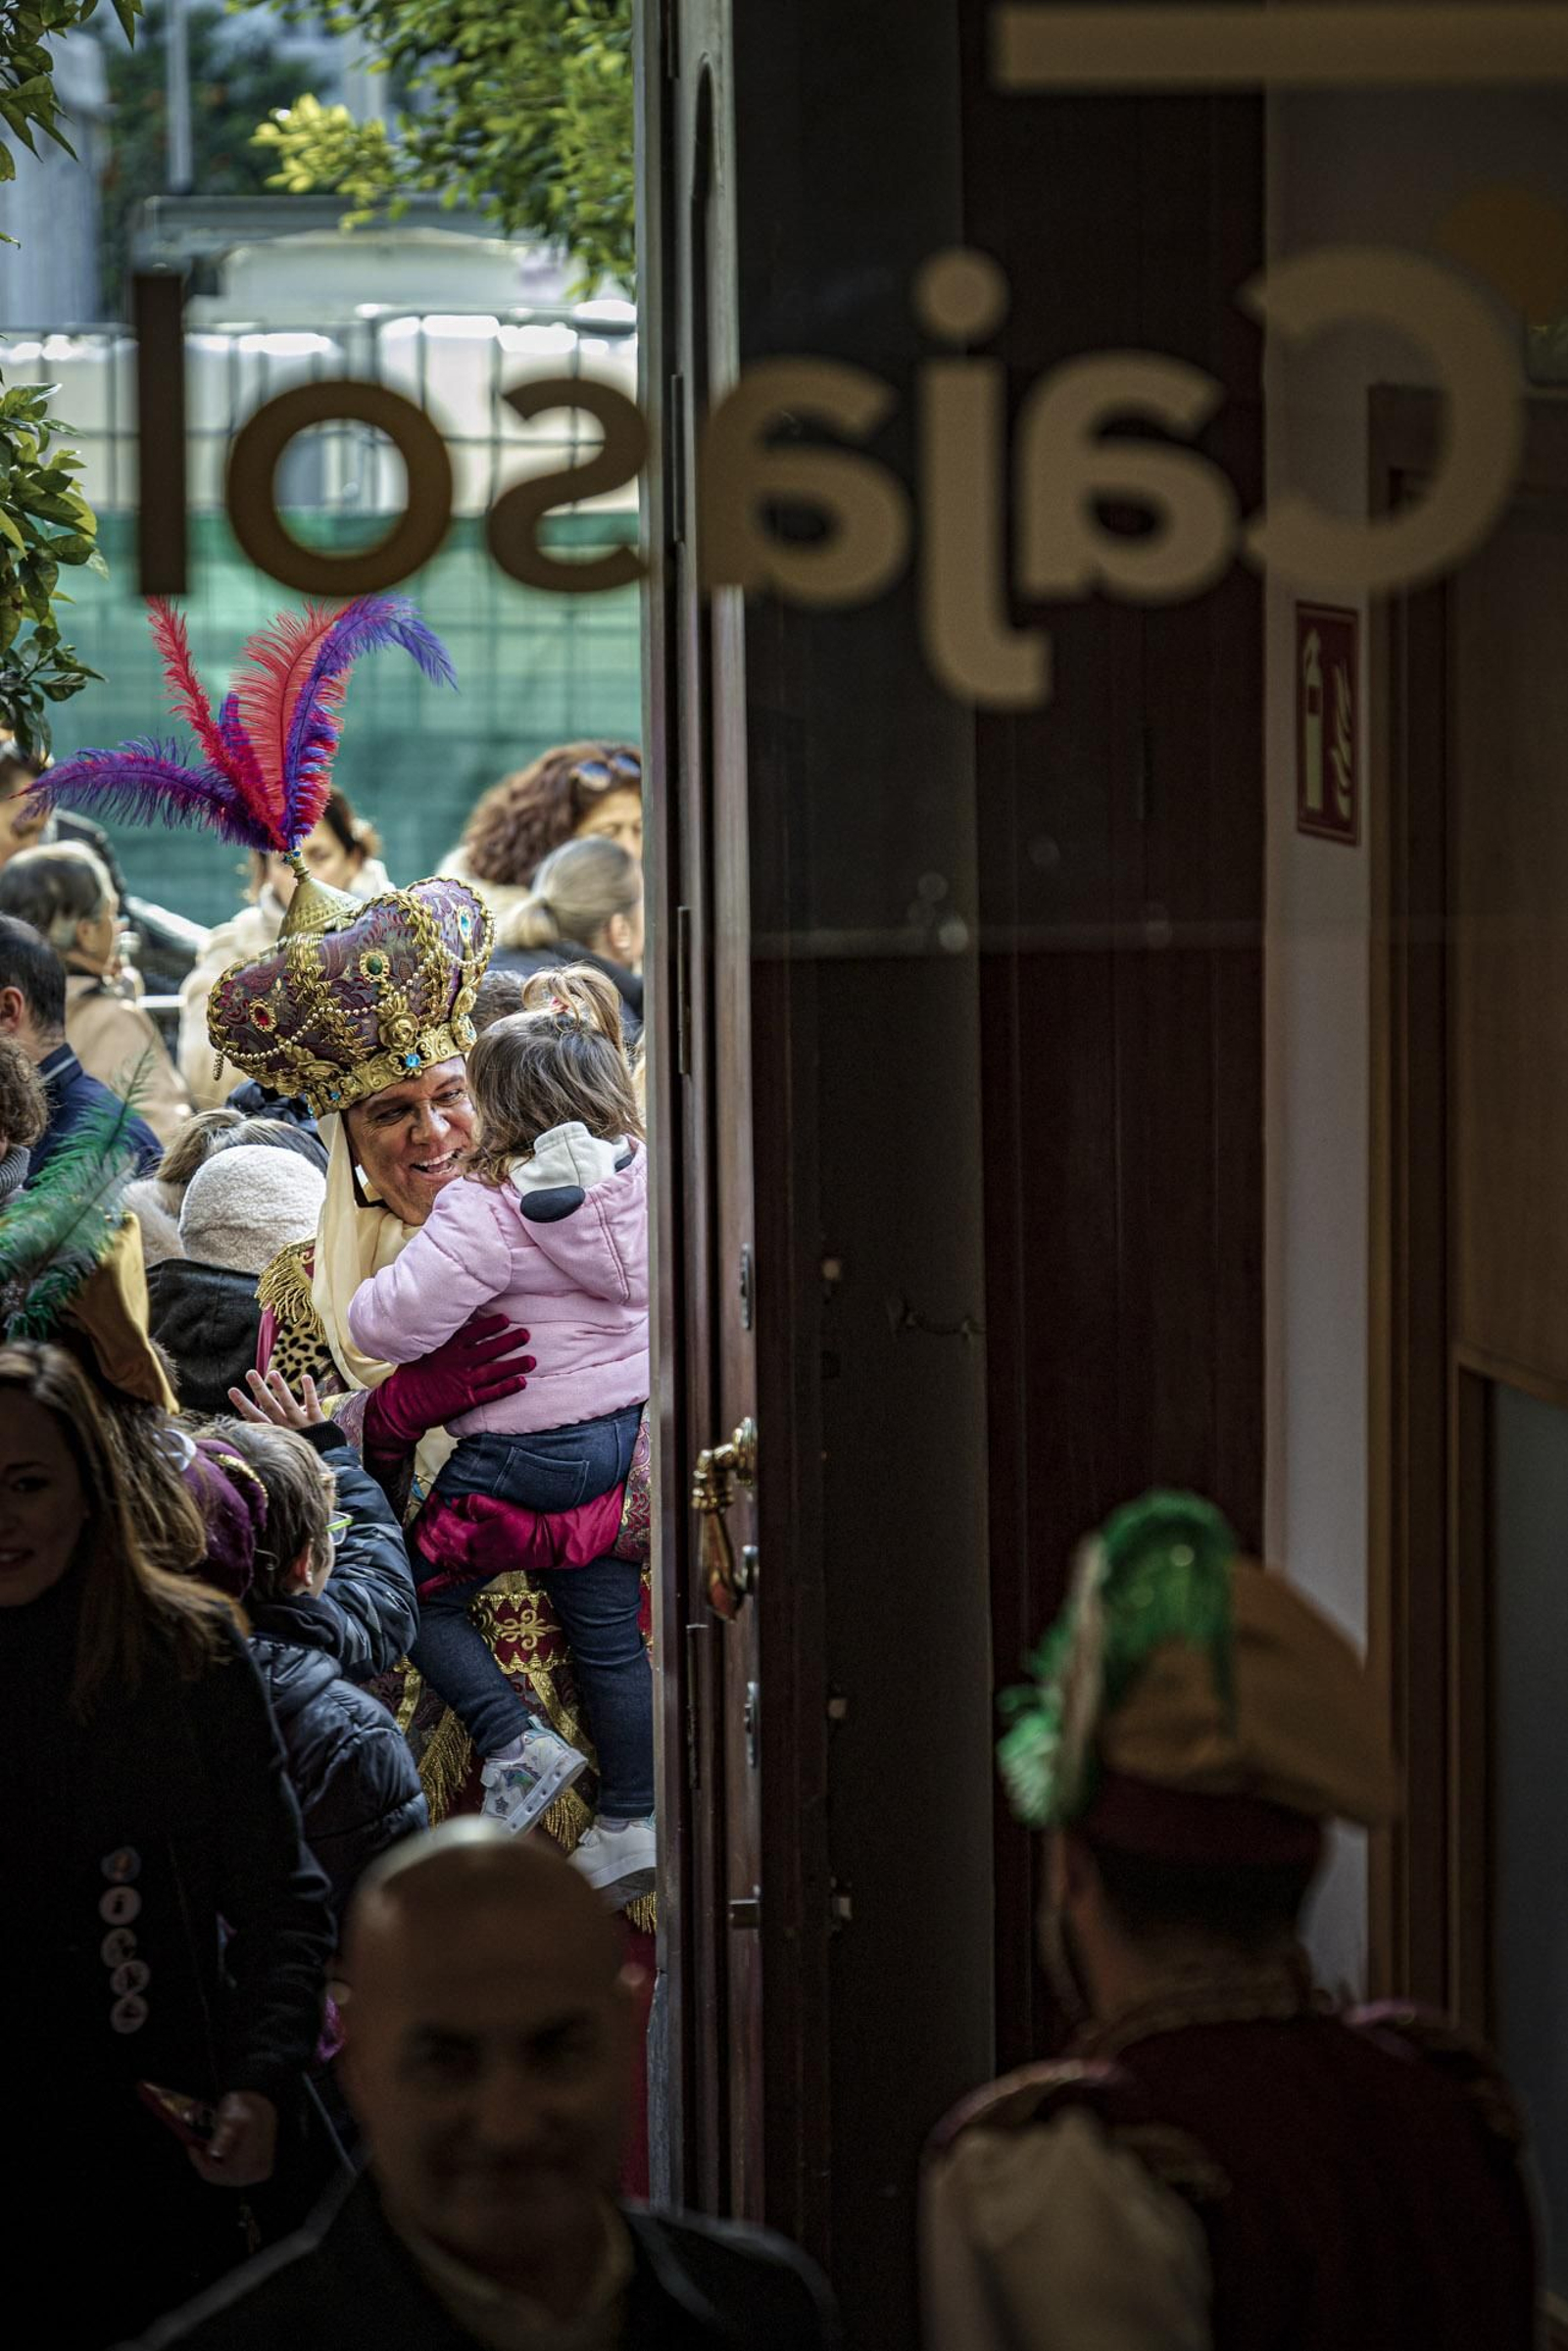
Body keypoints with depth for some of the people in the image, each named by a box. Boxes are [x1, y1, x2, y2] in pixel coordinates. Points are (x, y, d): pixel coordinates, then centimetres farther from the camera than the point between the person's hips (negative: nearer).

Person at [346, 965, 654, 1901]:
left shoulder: (489, 1208, -21)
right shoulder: (643, 1178, -2)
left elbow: (396, 1322, -22)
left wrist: (360, 1302, -1)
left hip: (531, 1448, -7)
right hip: (629, 1431, 7)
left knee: (422, 1587, 10)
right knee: (610, 1631, 15)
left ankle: (516, 1741, 0)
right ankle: (635, 1821, 20)